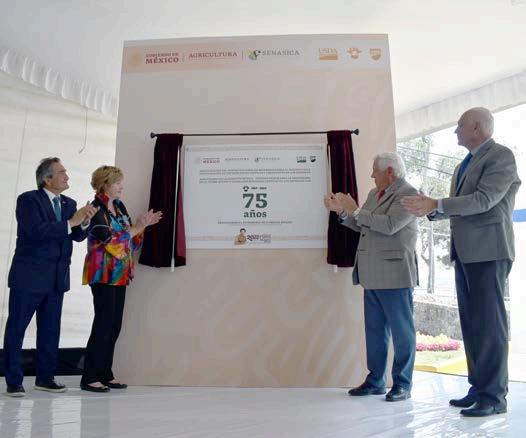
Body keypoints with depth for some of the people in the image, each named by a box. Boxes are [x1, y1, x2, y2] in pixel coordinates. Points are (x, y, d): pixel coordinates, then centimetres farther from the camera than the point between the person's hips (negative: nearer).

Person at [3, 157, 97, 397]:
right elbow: (36, 231, -22)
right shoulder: (28, 199, -8)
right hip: (29, 276, -6)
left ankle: (45, 378, 24)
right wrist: (70, 223, -22)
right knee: (16, 328, 5)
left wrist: (85, 221, -14)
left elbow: (78, 236, 5)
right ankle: (14, 381, 16)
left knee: (50, 329, 12)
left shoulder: (69, 204, 10)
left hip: (57, 278, 6)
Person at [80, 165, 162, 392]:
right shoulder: (96, 209, -10)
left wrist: (144, 224, 1)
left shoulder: (119, 206, 12)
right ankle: (89, 377, 7)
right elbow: (110, 241, -19)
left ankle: (105, 373, 20)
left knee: (114, 325, 9)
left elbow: (129, 239, 14)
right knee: (103, 324, -5)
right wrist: (137, 227, -16)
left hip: (120, 274, 7)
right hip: (104, 275, -7)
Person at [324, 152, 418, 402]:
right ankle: (375, 381, 25)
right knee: (375, 330, 14)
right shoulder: (374, 193, 17)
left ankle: (402, 384, 16)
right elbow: (362, 226, 20)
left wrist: (355, 210, -16)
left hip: (395, 276, -8)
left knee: (401, 331, 4)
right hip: (373, 276, 8)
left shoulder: (408, 194, -8)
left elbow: (389, 225, -22)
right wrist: (342, 211, 7)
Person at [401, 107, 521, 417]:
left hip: (488, 251, -9)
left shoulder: (501, 156, -7)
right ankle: (479, 388, 21)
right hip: (465, 252, 9)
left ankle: (494, 396, 6)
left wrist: (436, 204, -23)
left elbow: (484, 200, -19)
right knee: (471, 324, 11)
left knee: (489, 323, -4)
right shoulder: (465, 164, 19)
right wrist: (430, 209, 6)